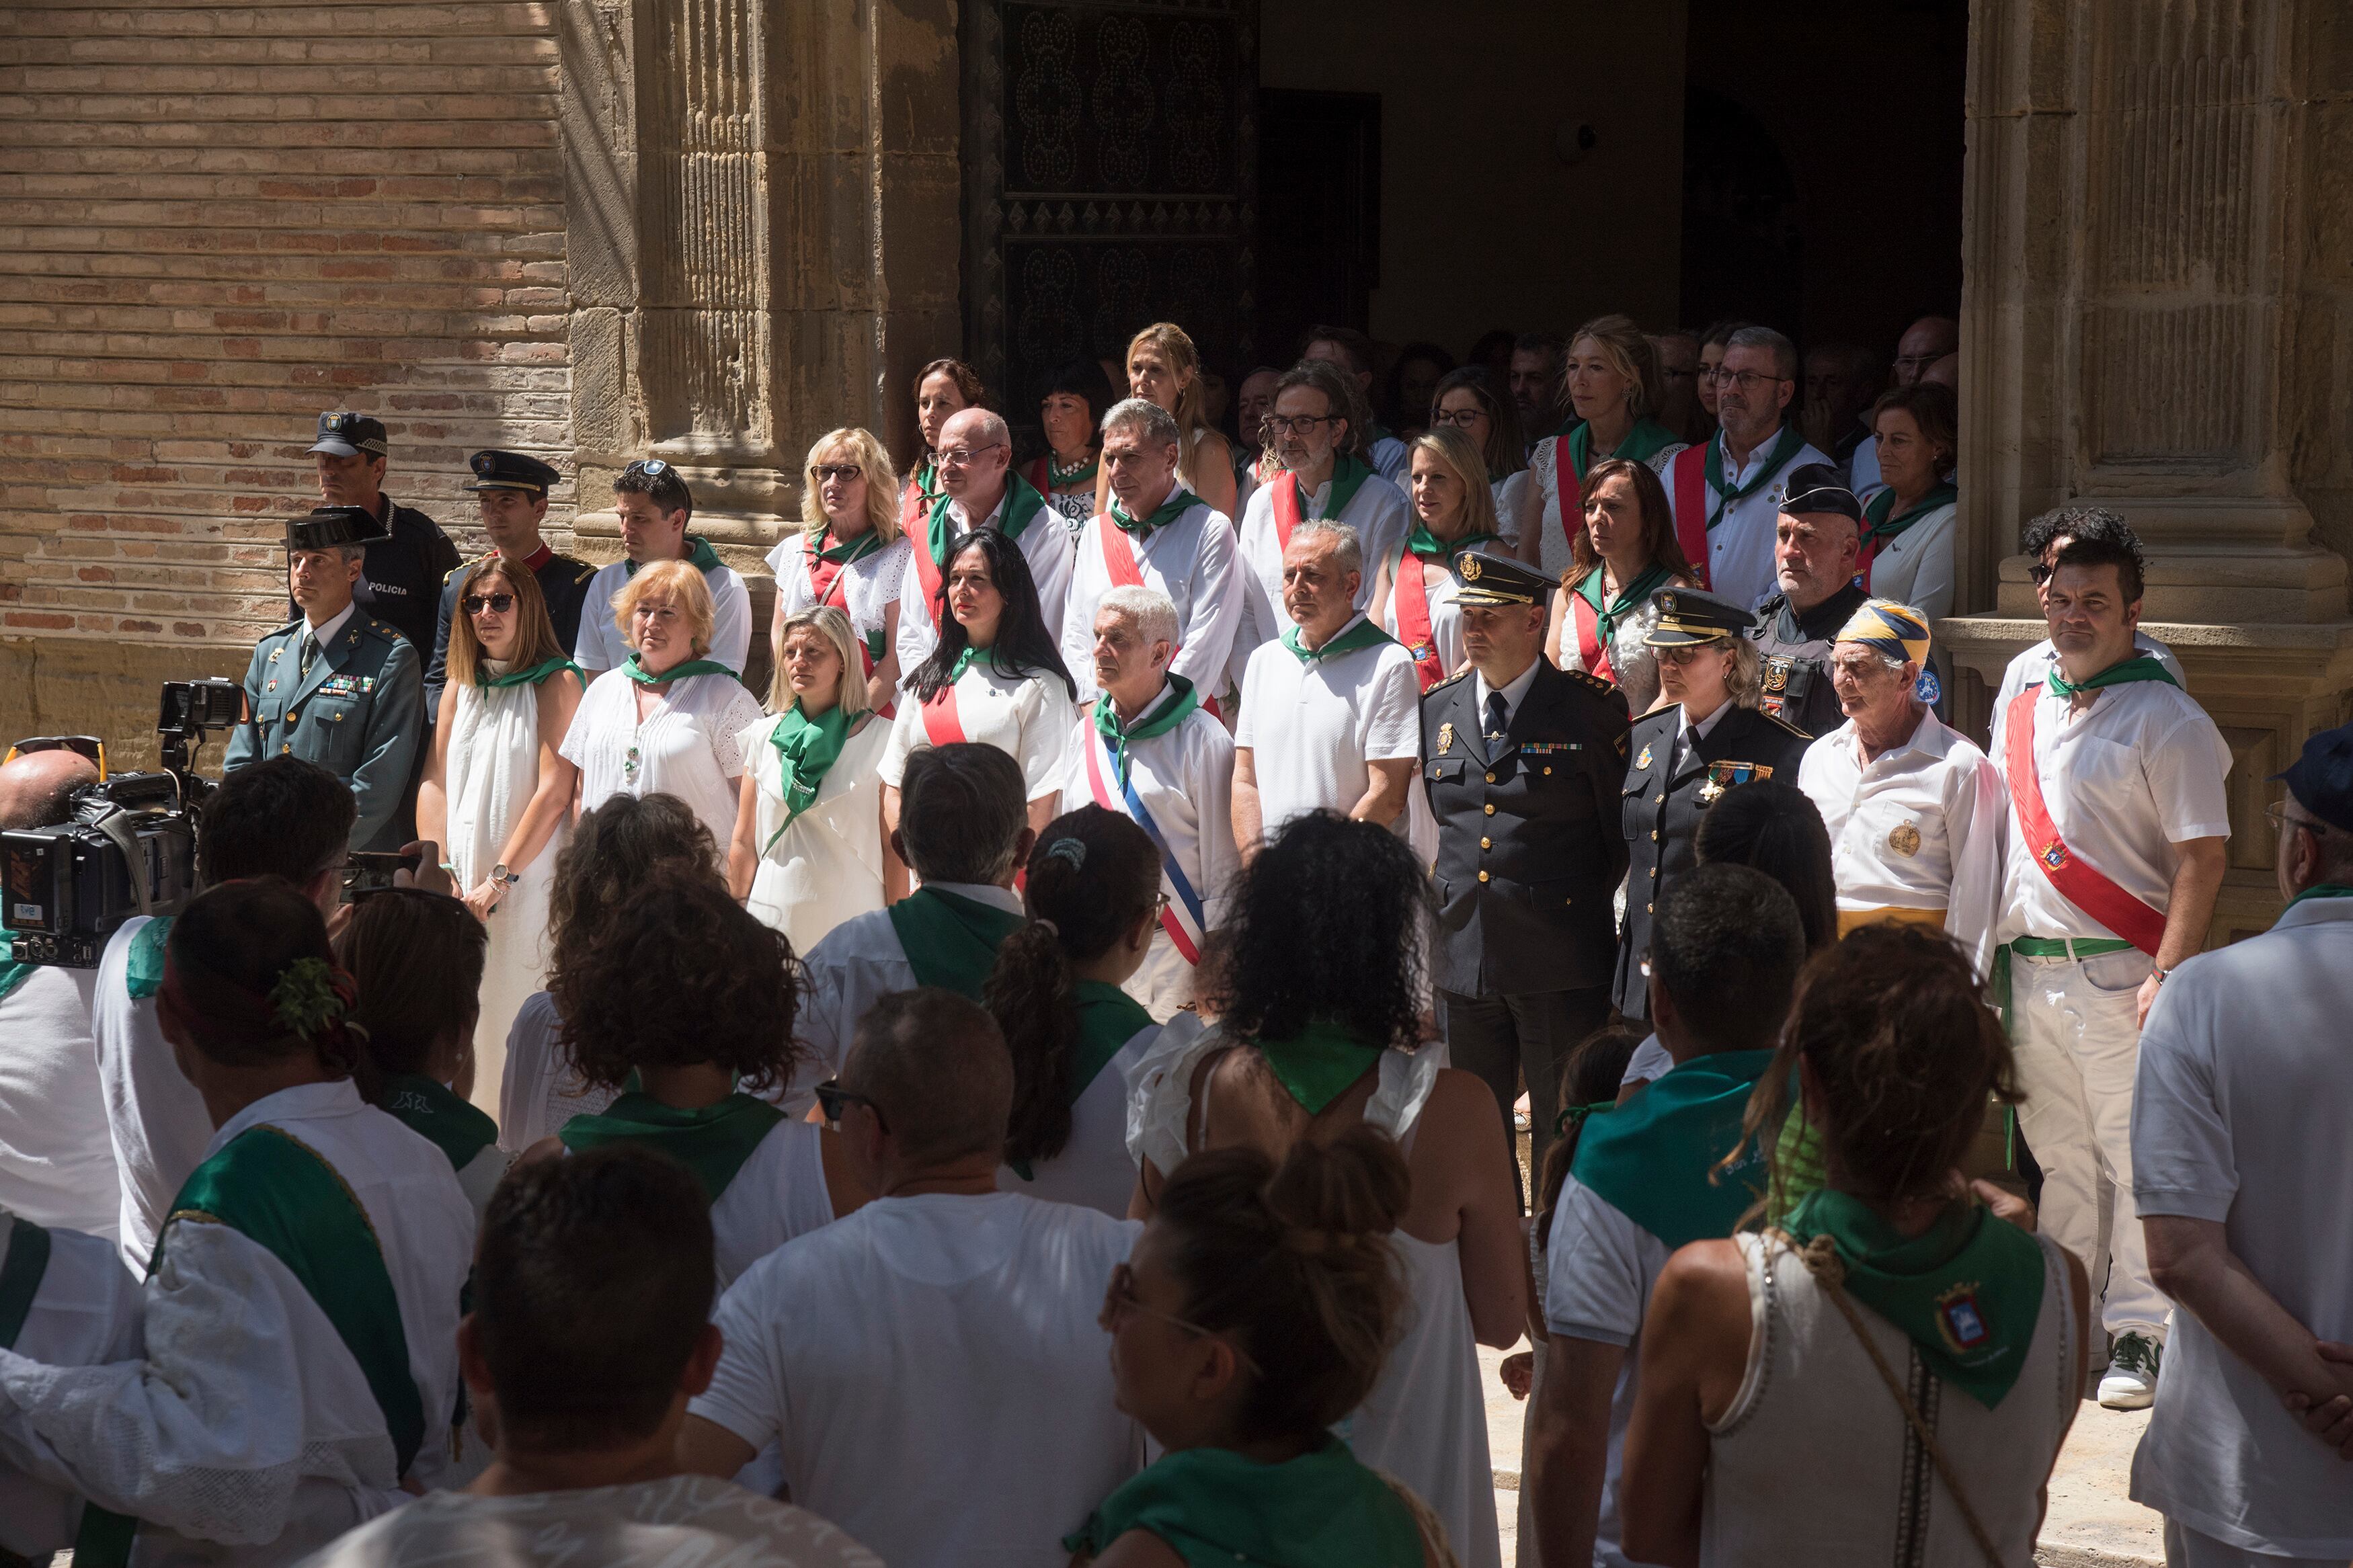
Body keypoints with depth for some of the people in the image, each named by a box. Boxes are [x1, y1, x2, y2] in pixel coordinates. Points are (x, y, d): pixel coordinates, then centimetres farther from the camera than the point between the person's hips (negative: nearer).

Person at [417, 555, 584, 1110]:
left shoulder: (557, 684, -4)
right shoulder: (459, 689, 15)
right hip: (459, 883, 5)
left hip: (525, 882, -5)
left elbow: (553, 794, -11)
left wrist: (499, 880, -15)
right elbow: (435, 784, 10)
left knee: (513, 1016, -6)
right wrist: (439, 872, -5)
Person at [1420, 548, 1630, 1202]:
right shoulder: (1436, 712, 10)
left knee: (1563, 1131, 2)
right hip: (1463, 952, 5)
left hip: (1560, 959, -5)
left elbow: (1625, 826, 0)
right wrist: (1453, 897, 14)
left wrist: (1581, 905, 1)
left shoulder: (1593, 708, -4)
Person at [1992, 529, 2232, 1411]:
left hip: (2119, 974, -6)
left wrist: (2167, 974, -19)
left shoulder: (2165, 722, -6)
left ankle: (2138, 1339, 2)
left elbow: (2201, 859, -10)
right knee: (2058, 1159, 11)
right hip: (2032, 969, 6)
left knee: (2135, 1158, -5)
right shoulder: (2018, 716, 13)